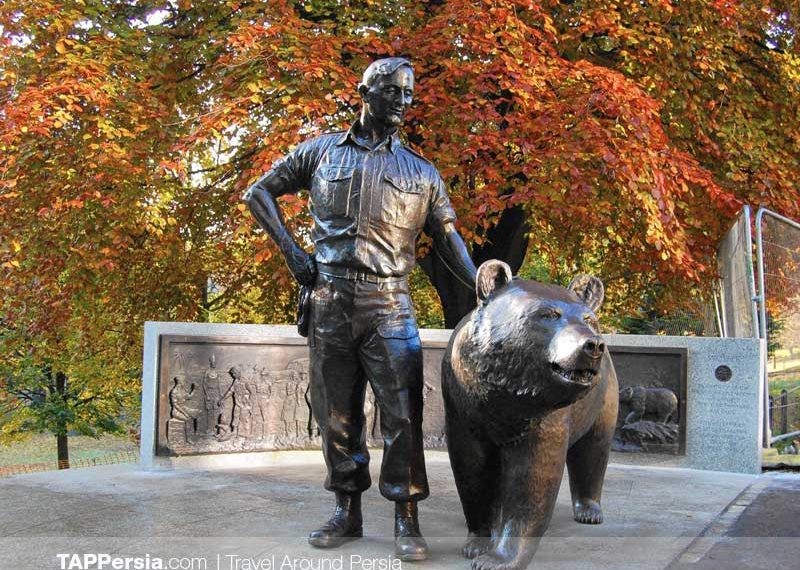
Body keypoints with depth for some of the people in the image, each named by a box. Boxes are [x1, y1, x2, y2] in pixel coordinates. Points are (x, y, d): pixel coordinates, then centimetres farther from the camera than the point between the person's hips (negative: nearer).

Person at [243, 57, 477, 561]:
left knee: (402, 414, -6)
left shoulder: (422, 172, 11)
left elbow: (448, 239, 9)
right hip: (330, 302, 1)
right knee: (337, 412, 7)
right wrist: (291, 250, 4)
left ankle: (407, 519, 3)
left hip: (389, 306, -1)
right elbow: (259, 193, 15)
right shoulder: (322, 151, 10)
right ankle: (348, 511, 19)